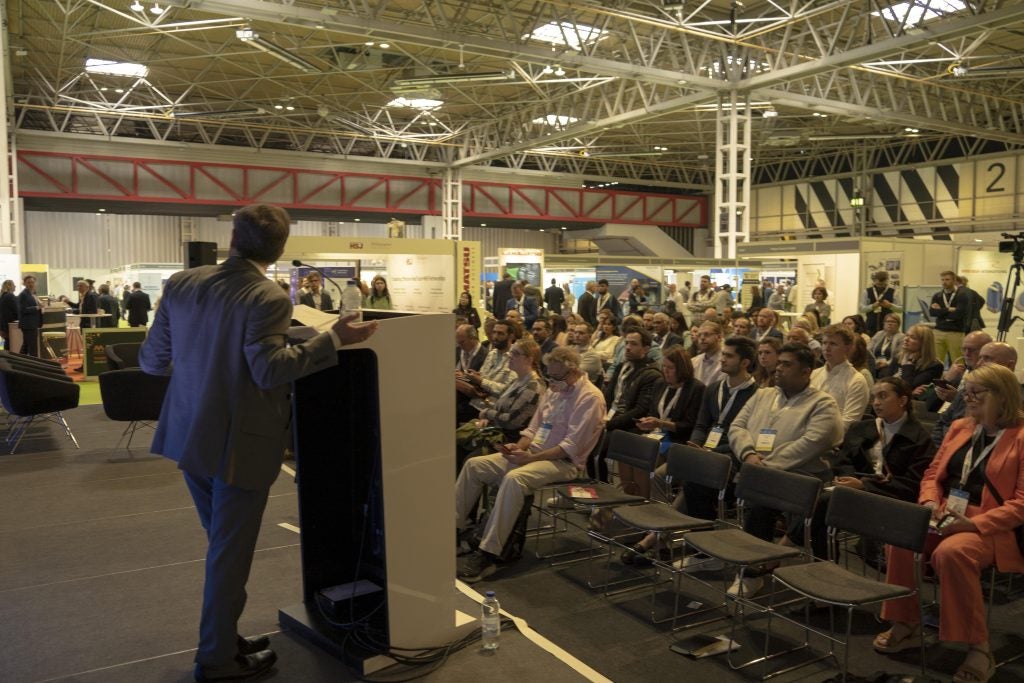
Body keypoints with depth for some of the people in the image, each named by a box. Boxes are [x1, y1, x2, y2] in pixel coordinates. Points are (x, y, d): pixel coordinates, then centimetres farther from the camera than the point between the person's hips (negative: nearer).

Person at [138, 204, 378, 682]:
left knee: (223, 544, 23)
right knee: (231, 552, 8)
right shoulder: (268, 298, -19)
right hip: (239, 444, -7)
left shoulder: (181, 283, 1)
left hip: (190, 437, 7)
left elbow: (151, 362, 5)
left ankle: (223, 637, 38)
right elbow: (268, 370, -25)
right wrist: (334, 338, -20)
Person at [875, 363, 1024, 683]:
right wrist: (930, 502, -4)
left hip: (992, 528, -6)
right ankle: (906, 625, -10)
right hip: (946, 517, 6)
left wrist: (975, 523, -21)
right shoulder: (959, 427, 16)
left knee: (951, 552, -36)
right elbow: (933, 473, 18)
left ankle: (979, 648, -21)